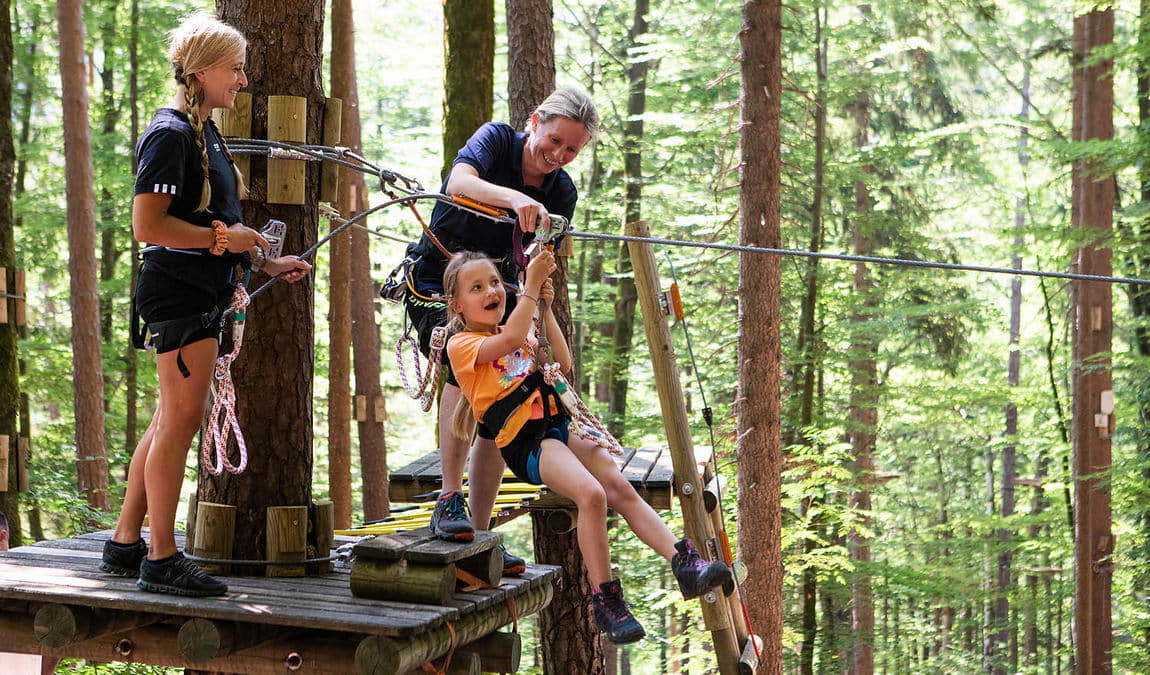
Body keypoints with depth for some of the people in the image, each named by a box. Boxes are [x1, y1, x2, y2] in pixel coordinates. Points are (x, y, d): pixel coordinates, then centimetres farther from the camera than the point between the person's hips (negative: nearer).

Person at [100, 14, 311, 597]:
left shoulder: (205, 133, 17)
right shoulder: (171, 134, -14)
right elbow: (148, 225, -21)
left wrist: (266, 262, 17)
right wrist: (223, 238, -16)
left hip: (202, 292, 10)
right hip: (179, 291, -10)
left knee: (170, 420, 12)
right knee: (181, 419, -8)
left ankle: (125, 545, 20)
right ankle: (162, 560, -2)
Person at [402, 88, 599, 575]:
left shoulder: (562, 193, -2)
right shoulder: (497, 140, -14)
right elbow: (459, 182, -36)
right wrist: (516, 198, -52)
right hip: (436, 279, -5)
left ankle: (480, 536, 7)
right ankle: (449, 501, -27)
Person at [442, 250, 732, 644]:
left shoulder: (522, 331, 24)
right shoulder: (461, 344, 0)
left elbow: (563, 365, 11)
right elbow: (510, 339, -20)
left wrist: (545, 310, 4)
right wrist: (531, 285, -18)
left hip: (560, 426, 7)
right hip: (525, 442, -7)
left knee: (620, 487, -16)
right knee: (592, 494, -28)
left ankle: (684, 563, -22)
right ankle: (605, 600, -23)